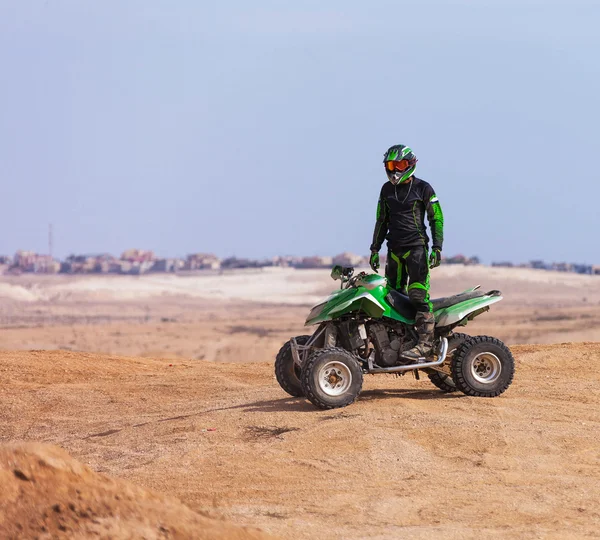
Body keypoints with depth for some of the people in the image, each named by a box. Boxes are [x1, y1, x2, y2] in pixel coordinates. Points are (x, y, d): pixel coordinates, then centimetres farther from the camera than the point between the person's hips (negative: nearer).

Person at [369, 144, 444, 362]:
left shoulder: (423, 188, -2)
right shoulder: (387, 189, 14)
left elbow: (436, 219, -1)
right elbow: (382, 221, 20)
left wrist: (437, 248, -9)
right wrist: (375, 248, 16)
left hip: (417, 246, -6)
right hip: (394, 249, 6)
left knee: (419, 295, -16)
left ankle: (425, 344, -23)